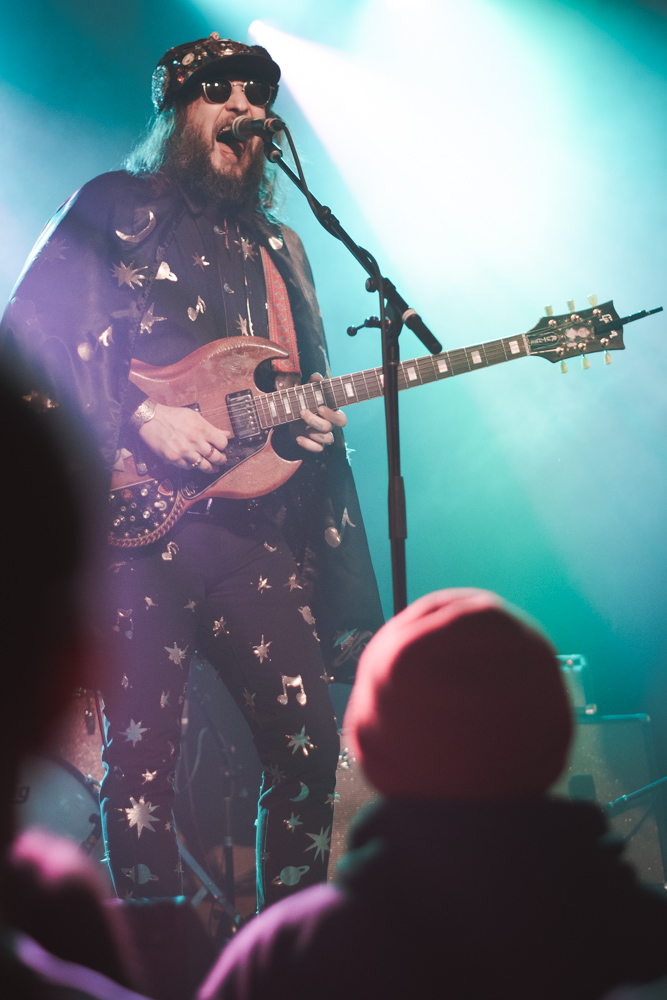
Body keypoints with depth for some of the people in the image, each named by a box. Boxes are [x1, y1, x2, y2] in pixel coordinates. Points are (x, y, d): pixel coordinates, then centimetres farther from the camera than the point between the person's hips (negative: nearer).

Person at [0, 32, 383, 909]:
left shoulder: (278, 248, 23)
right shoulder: (112, 209, 7)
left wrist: (311, 422, 0)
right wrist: (142, 422, -12)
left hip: (257, 518, 5)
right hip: (136, 513, -5)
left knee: (305, 737, -1)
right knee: (143, 751, -5)